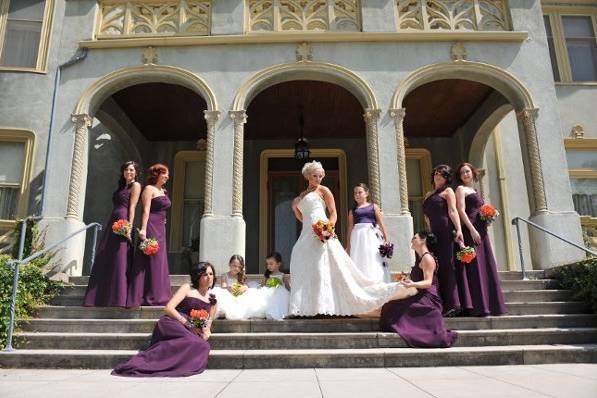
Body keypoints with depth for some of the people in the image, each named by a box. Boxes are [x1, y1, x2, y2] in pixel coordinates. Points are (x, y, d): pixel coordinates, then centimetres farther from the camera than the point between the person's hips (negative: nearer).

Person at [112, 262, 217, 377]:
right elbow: (168, 308, -2)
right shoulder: (187, 289, 9)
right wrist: (188, 325, -10)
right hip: (172, 323, -5)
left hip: (189, 332, 5)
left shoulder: (213, 300, 21)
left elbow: (208, 322, 23)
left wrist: (206, 331, -2)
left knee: (204, 347, -33)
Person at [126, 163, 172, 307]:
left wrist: (162, 225, 18)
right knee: (150, 259, -7)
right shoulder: (149, 189, -5)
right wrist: (143, 229, -22)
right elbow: (146, 210, -14)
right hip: (151, 227, -8)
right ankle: (149, 296, -3)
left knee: (159, 261, 9)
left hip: (161, 229, 8)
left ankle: (158, 295, 15)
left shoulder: (163, 191, 18)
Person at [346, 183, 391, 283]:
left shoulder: (373, 206, 10)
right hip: (358, 237, 1)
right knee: (359, 262, -2)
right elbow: (350, 228, 11)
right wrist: (348, 246, 9)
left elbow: (381, 224, 6)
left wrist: (386, 239, -1)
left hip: (372, 236, -1)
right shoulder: (353, 210, 13)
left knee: (374, 263, -3)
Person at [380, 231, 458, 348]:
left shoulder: (427, 258, -7)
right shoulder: (421, 258, 21)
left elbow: (428, 282, -18)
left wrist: (413, 284, -35)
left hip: (427, 300, -9)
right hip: (420, 298, 9)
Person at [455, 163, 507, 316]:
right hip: (470, 230, -8)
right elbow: (461, 211, -12)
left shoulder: (475, 190, 24)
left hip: (480, 231, 8)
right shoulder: (461, 189, 0)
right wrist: (472, 230, -20)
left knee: (486, 265, 6)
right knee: (474, 265, -11)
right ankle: (477, 306, -11)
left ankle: (489, 305, 10)